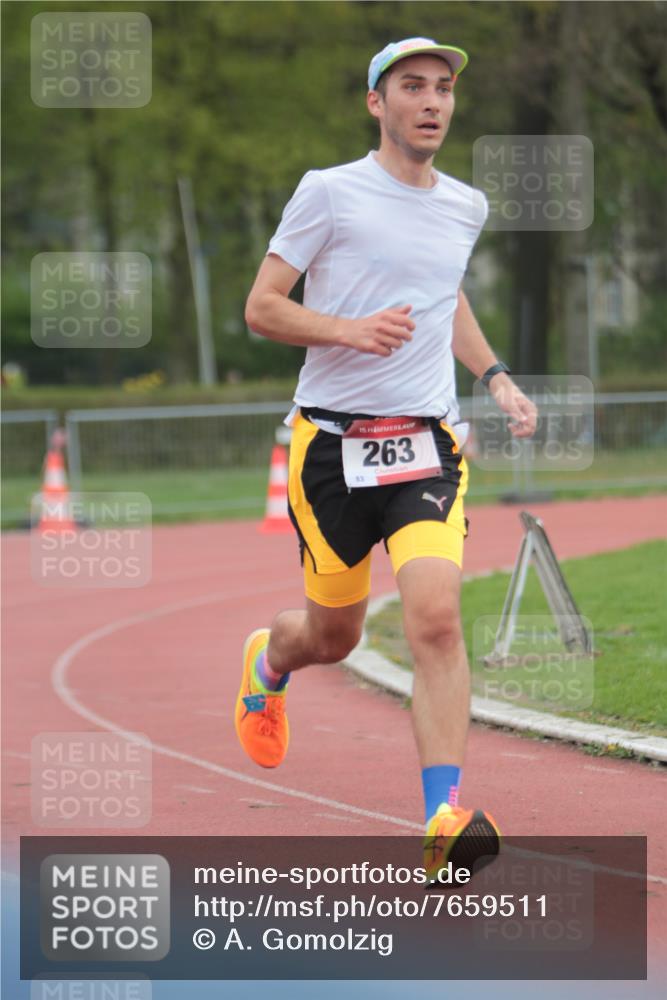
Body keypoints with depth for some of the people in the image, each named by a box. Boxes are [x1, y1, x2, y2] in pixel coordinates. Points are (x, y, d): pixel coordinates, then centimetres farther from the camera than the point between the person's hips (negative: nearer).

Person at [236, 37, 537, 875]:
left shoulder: (466, 206, 12)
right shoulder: (329, 192, -4)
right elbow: (261, 308, -4)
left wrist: (496, 379, 18)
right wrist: (348, 329, -20)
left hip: (427, 444, 2)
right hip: (333, 443, -2)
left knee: (436, 617, -20)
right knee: (333, 634, 10)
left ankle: (445, 815, -23)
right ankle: (266, 663, 48)